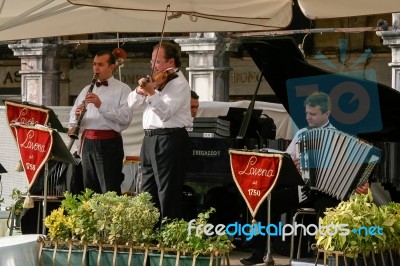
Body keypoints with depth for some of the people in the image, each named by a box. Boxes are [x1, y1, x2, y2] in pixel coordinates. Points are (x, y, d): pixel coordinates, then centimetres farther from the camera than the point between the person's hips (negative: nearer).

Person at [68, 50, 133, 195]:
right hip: (88, 142, 6)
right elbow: (73, 118, 16)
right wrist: (77, 116, -8)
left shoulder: (122, 89, -1)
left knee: (110, 191, -5)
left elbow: (126, 117, -14)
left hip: (109, 143, -6)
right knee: (90, 189, 11)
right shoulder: (87, 90, 18)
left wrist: (101, 105, -21)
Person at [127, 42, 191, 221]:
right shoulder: (156, 80, 15)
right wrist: (140, 90, -7)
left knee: (167, 194, -6)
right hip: (150, 139, 9)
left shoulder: (179, 84, -10)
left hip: (170, 140, -9)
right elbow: (132, 104, 13)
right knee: (147, 192, 14)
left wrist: (151, 93, -34)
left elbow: (166, 113, -23)